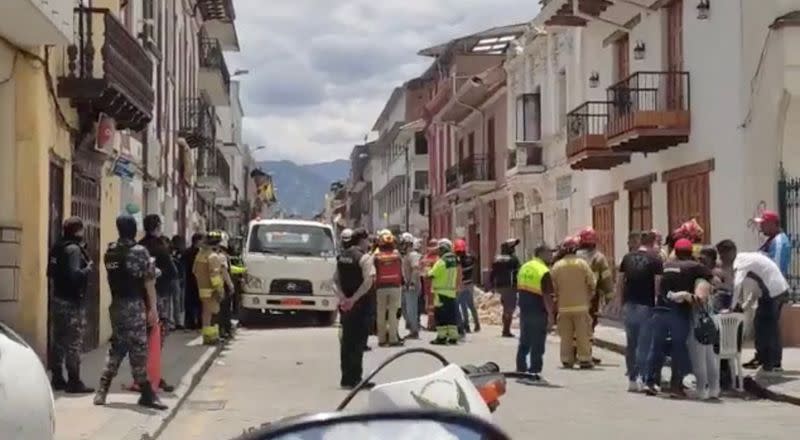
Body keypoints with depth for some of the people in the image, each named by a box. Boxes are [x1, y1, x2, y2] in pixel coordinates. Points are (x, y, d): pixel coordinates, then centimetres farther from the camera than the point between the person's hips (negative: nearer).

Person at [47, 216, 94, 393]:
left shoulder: (57, 248, 11)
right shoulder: (73, 249, -17)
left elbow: (50, 272, 17)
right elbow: (74, 274, -26)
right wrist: (89, 267, -12)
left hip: (59, 299, 9)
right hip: (72, 301, -9)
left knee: (59, 340, 13)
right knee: (74, 342, -5)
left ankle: (57, 379, 20)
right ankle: (74, 382, -4)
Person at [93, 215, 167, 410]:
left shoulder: (110, 252, 7)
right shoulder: (140, 251, -10)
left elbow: (113, 277, 7)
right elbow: (149, 282, -10)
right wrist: (153, 308, -7)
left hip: (116, 304, 6)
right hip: (134, 305, -6)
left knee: (116, 346, 13)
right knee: (138, 348, -2)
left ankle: (102, 390, 11)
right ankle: (146, 393, 2)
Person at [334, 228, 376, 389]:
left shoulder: (341, 257, 10)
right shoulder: (364, 257, -12)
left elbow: (336, 279, 9)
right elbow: (368, 281, -23)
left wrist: (342, 297, 0)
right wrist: (354, 298, -20)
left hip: (346, 304, 7)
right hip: (361, 304, -7)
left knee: (347, 341, 12)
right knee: (358, 342, -2)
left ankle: (346, 378, 17)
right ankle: (354, 379, -2)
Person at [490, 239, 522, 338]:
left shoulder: (496, 259, 11)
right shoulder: (513, 259, -9)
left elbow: (492, 274, 12)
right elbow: (516, 274, -15)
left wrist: (493, 286, 17)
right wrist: (517, 285, -10)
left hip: (499, 286, 7)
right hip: (510, 286, -7)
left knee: (506, 308, 19)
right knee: (510, 309, -3)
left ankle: (506, 329, 23)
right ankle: (506, 330, -8)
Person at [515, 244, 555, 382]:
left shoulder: (523, 268, 7)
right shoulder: (544, 272, -16)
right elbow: (547, 296, -19)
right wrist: (550, 315, -13)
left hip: (524, 310, 7)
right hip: (538, 312, -7)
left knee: (524, 342, 16)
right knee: (537, 344, 1)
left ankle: (521, 369, 19)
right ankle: (534, 372, 2)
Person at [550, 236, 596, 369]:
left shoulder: (557, 266, 0)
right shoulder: (582, 264, -6)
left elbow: (553, 287, 1)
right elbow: (592, 283, -6)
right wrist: (589, 297, 11)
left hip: (564, 306, 2)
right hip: (581, 305, -2)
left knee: (566, 335, 8)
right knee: (583, 334, 4)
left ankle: (567, 360, 10)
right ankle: (584, 360, 4)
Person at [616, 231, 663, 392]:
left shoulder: (628, 257, 7)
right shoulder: (655, 259, -5)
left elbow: (619, 281, 8)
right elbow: (658, 283, -11)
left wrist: (620, 301, 14)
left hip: (629, 305, 4)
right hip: (646, 305, -4)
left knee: (631, 343, 13)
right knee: (645, 343, 0)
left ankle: (632, 379, 15)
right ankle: (642, 379, -6)